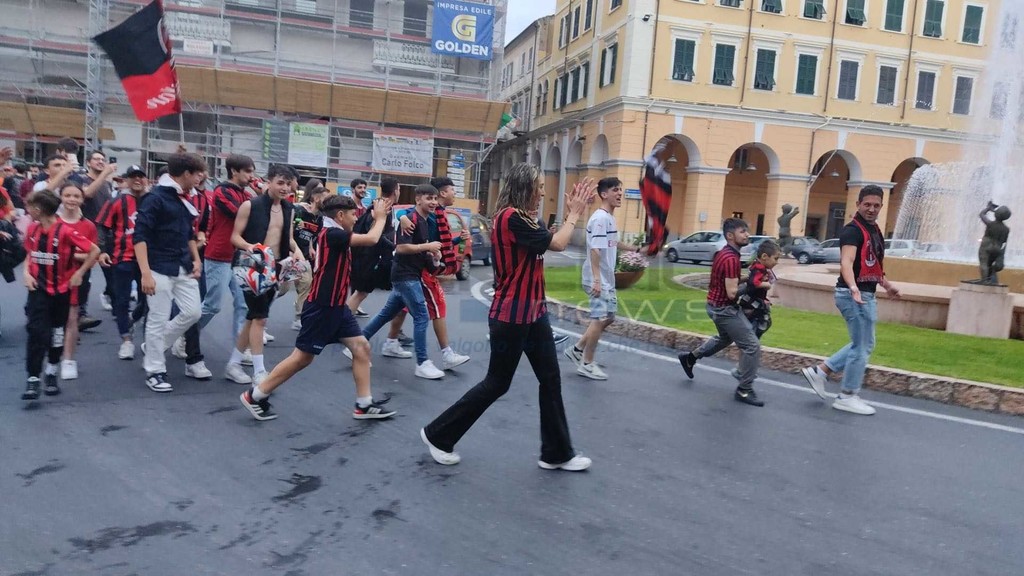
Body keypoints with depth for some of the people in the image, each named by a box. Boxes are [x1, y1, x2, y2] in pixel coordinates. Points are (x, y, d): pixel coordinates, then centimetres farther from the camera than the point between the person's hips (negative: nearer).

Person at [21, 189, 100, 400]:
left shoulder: (65, 231, -16)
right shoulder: (33, 230, 1)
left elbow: (95, 251, -14)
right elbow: (30, 255, 16)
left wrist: (79, 273, -10)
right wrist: (27, 273, -1)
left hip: (61, 290, -2)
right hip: (38, 289, 3)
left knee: (57, 333, 12)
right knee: (37, 332, -8)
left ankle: (51, 374, 30)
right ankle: (33, 380, -6)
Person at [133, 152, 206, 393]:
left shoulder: (183, 199, 12)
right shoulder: (155, 197, -13)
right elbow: (140, 236, -18)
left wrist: (196, 259, 12)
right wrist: (146, 273, -24)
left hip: (183, 268, 8)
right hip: (160, 269, -8)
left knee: (192, 312, 7)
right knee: (158, 319, -1)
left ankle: (153, 347, 27)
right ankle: (155, 372, 12)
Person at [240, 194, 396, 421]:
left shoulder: (333, 234, 10)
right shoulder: (332, 233, -19)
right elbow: (371, 239, -20)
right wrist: (380, 218, -4)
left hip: (336, 306, 10)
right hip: (321, 307, -10)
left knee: (362, 347, 5)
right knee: (302, 357, 0)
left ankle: (364, 405, 10)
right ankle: (255, 396, 15)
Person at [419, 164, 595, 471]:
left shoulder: (525, 218, 10)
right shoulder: (510, 217, -19)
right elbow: (558, 244, -18)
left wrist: (574, 211, 5)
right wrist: (575, 213, -5)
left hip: (533, 312, 9)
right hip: (510, 316, -9)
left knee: (551, 379, 10)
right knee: (497, 383, 3)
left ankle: (557, 453, 20)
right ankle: (437, 434, 19)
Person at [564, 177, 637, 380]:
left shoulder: (610, 217, 14)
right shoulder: (600, 217, -17)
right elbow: (595, 250, -24)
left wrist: (636, 249, 39)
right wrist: (597, 279, -29)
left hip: (607, 279, 10)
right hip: (598, 279, -10)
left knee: (609, 316, 14)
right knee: (600, 318, -5)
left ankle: (577, 349, 22)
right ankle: (586, 364, 7)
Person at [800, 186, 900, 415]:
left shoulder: (875, 230, 14)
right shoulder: (852, 230, -17)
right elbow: (846, 262, -33)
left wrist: (887, 285, 32)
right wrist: (853, 288, -49)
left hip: (867, 294, 10)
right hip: (854, 295, -10)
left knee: (864, 345, 18)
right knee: (862, 347, -1)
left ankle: (820, 371, 20)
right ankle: (847, 396, 11)